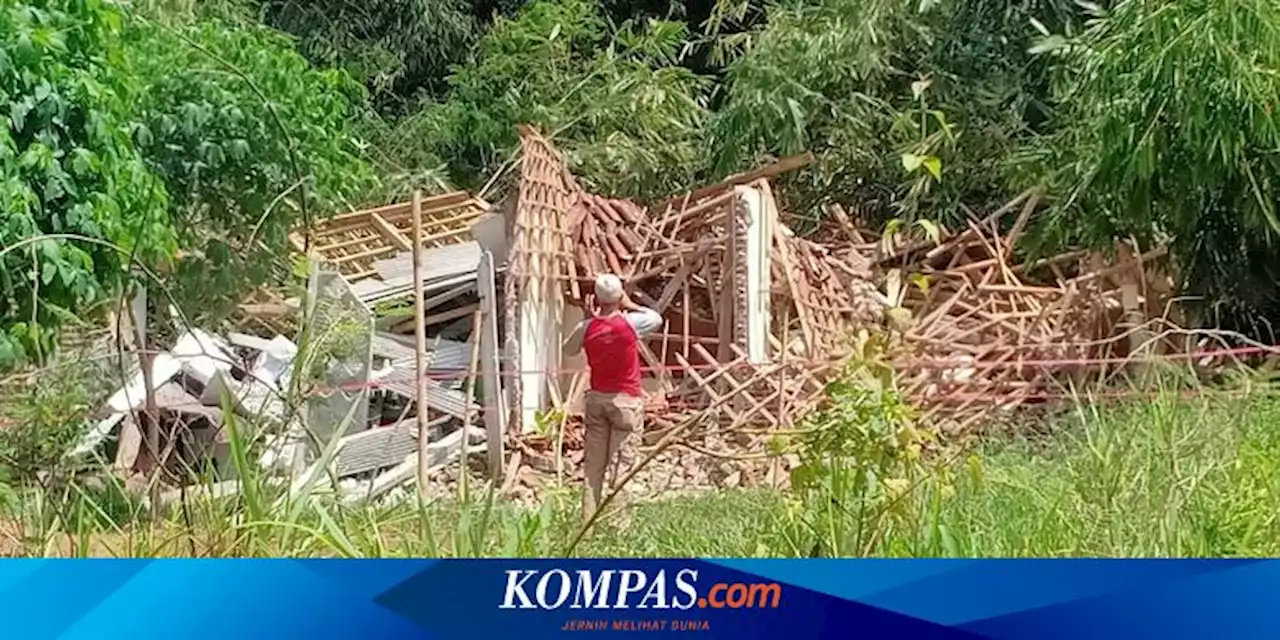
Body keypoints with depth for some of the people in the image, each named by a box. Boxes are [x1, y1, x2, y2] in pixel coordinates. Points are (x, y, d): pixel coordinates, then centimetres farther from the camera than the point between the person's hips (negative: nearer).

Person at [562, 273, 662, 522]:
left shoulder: (586, 327, -4)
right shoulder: (631, 323, -12)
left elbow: (569, 349, 16)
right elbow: (656, 318, 7)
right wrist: (630, 305, 13)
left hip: (597, 398, 4)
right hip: (625, 399, -3)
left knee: (593, 464, 9)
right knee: (620, 463, -1)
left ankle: (588, 518, 10)